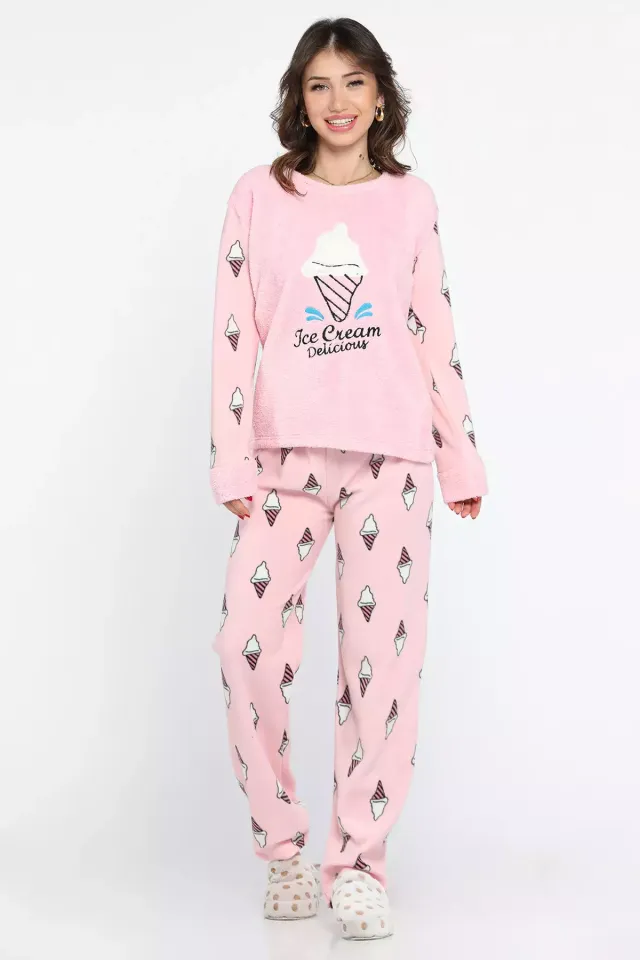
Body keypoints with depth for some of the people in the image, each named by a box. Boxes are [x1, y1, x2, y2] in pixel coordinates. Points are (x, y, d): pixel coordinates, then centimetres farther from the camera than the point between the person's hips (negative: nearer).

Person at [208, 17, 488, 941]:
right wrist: (232, 460, -3)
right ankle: (282, 844, 11)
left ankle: (359, 861, 8)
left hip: (391, 455, 1)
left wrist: (462, 453, 11)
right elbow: (234, 333, 4)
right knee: (248, 643, -9)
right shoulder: (259, 197, 7)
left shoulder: (411, 200, 11)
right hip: (286, 452, 0)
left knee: (385, 651, -3)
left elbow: (436, 332, 13)